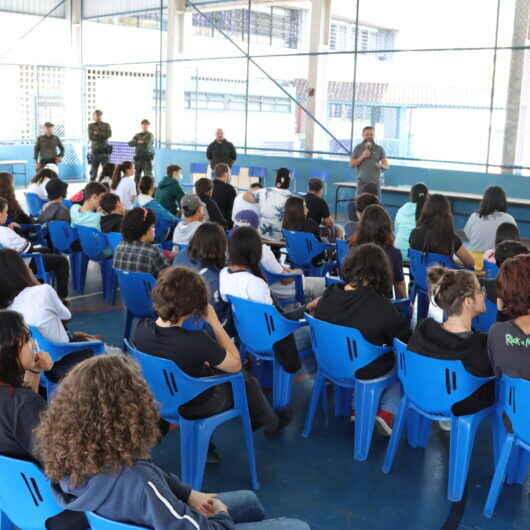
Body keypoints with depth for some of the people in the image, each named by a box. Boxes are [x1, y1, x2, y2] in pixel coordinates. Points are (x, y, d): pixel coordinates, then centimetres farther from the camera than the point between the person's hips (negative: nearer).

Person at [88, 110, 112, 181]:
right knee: (93, 171, 3)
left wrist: (97, 133, -11)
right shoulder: (91, 126, 8)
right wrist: (102, 135, -10)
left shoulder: (106, 125, 6)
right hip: (94, 151, 1)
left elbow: (109, 134, -10)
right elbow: (91, 137, -4)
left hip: (104, 151, -1)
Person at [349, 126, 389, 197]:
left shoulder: (379, 149, 7)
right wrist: (362, 157, -10)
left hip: (375, 182, 0)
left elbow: (386, 166, 4)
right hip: (362, 183, 0)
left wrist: (381, 166, -19)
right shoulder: (358, 148, 8)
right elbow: (351, 164, 2)